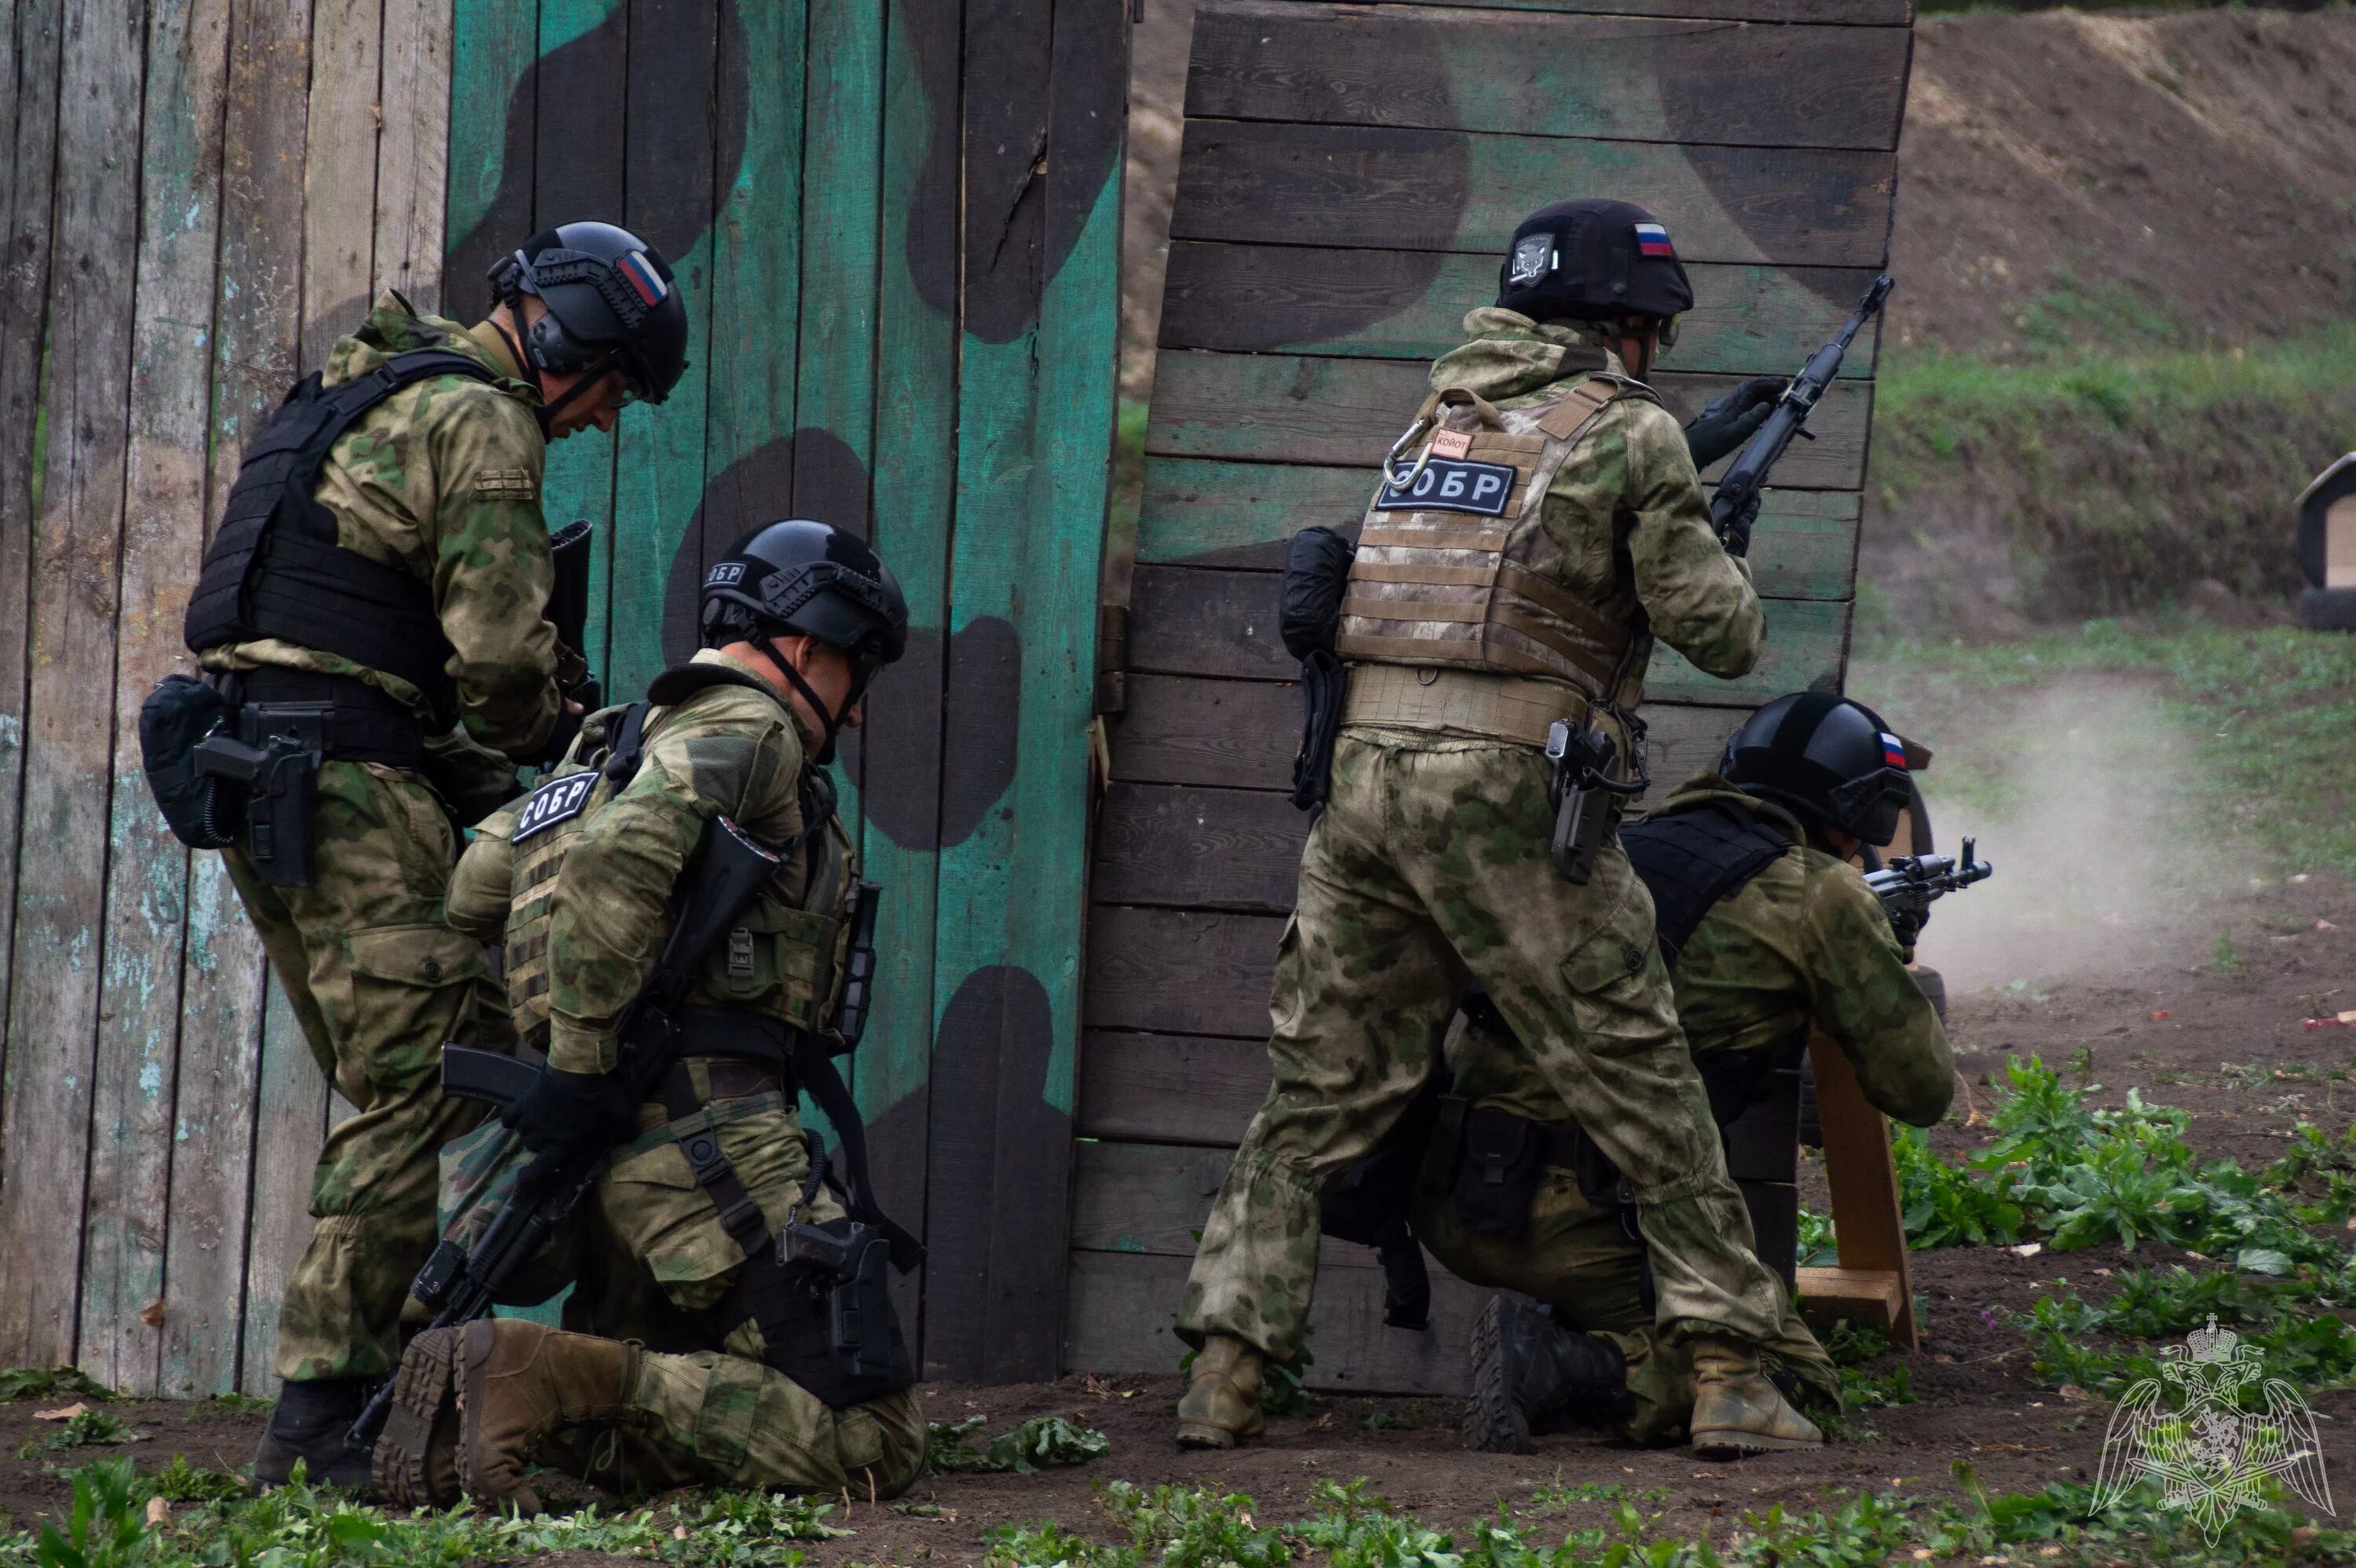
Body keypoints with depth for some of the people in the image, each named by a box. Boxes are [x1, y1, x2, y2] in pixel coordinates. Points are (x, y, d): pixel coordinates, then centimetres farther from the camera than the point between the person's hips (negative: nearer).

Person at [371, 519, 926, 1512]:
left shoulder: (626, 737, 24)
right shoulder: (746, 729, -5)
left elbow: (477, 885, 23)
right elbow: (616, 861, -23)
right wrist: (581, 1055, -18)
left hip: (617, 1143, 9)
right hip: (714, 1139, -9)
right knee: (871, 1447, -13)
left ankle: (477, 1388, -6)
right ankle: (558, 1375, -24)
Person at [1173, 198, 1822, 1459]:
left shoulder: (1442, 409, 18)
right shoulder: (1627, 432, -1)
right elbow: (1718, 635, -1)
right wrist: (1714, 551, 20)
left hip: (1367, 774, 5)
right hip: (1508, 790, -5)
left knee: (1319, 1094, 10)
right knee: (1644, 1087, 3)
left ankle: (1224, 1375, 3)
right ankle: (1728, 1374, 1)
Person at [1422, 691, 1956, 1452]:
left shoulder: (1627, 848, 18)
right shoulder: (1820, 893, 0)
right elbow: (1921, 1088, 6)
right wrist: (1900, 960, 27)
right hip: (1586, 1228, -7)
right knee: (1798, 1381, 8)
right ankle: (1566, 1371, -14)